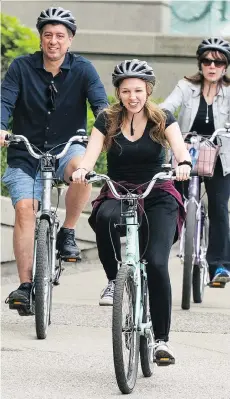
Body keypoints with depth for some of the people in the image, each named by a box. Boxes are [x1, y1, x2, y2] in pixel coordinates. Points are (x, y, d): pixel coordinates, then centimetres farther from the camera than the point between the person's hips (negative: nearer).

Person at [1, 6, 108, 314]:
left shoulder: (82, 69, -3)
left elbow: (100, 102, -13)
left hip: (66, 148, -1)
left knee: (81, 167, -35)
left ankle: (67, 233, -14)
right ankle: (25, 285, -11)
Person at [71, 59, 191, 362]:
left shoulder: (162, 119, -1)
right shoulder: (108, 120, 1)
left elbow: (179, 147, -17)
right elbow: (92, 152, -12)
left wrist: (184, 164, -41)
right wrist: (82, 170, -35)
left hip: (157, 197, -1)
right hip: (117, 193, 1)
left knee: (156, 263, -18)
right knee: (105, 217, -37)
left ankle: (161, 338, -8)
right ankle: (114, 280, -16)